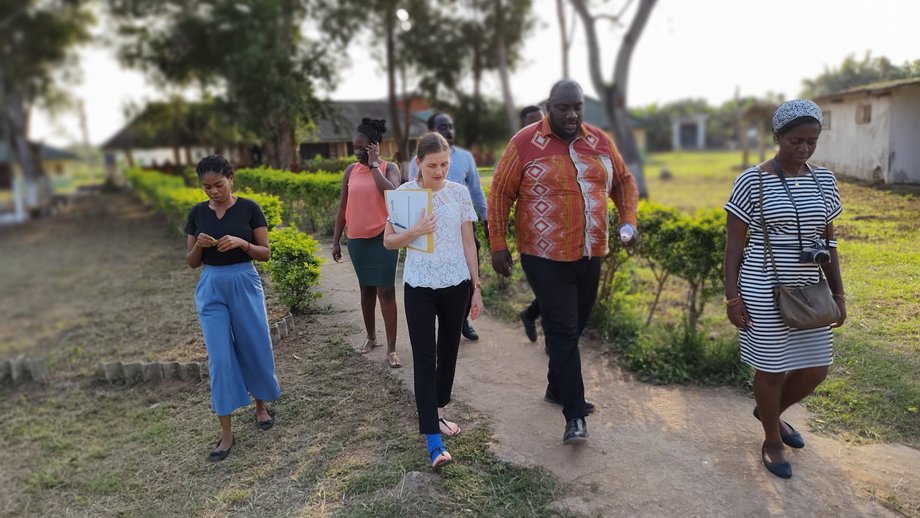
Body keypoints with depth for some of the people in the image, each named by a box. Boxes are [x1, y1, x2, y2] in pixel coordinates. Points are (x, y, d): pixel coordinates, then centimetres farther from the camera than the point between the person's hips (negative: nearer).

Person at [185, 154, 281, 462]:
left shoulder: (249, 208, -4)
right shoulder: (197, 213, 4)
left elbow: (266, 253, -3)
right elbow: (191, 262, 7)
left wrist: (241, 243, -21)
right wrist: (198, 245, -14)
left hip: (245, 284, -1)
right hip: (211, 288, 2)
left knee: (255, 348, 8)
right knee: (220, 357, -1)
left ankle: (261, 405, 35)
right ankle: (226, 431, 7)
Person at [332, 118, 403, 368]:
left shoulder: (389, 168, -3)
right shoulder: (351, 170, 6)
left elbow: (392, 193, -25)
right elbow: (342, 207, 9)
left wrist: (374, 164, -16)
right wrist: (335, 240, 8)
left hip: (383, 237, -4)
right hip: (357, 239, 4)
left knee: (386, 291, -5)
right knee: (366, 289, 14)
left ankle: (391, 349, -1)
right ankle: (371, 336, 31)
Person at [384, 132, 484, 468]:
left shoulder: (460, 193, 0)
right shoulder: (404, 193, -4)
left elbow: (468, 243, 4)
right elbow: (389, 241, 2)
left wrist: (476, 288, 4)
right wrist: (413, 232, -19)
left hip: (456, 285, 2)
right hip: (419, 288, -2)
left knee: (448, 353, 14)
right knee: (424, 360, -4)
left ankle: (436, 412, 36)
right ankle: (433, 439, 0)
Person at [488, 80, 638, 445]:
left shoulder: (601, 141, 7)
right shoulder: (525, 143, -7)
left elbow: (623, 182, 19)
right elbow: (500, 193, -3)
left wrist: (629, 220, 4)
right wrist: (498, 244, -7)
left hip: (590, 255, 5)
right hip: (546, 257, -5)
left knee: (574, 327, 16)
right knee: (563, 331, -5)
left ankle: (558, 387, 36)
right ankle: (575, 415, 3)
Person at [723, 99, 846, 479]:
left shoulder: (823, 180, 6)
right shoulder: (752, 181, -10)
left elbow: (828, 240, 12)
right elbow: (733, 243, -8)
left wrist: (838, 294, 9)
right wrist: (732, 297, -11)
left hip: (807, 290, 6)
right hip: (764, 291, -5)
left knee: (815, 369, 12)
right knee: (771, 369, 5)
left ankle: (769, 412, 40)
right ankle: (772, 441, 28)